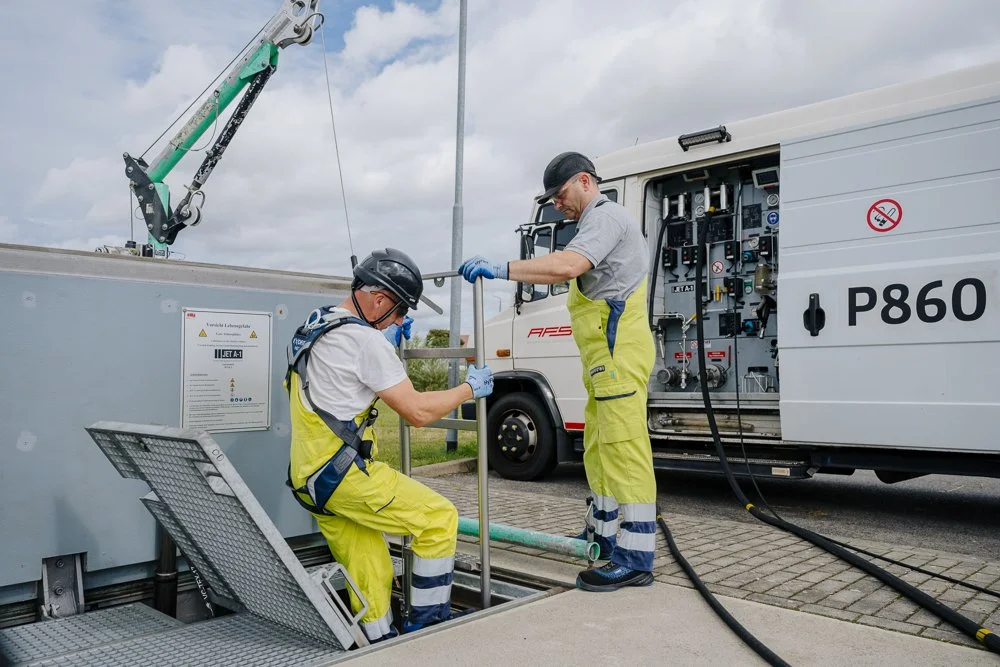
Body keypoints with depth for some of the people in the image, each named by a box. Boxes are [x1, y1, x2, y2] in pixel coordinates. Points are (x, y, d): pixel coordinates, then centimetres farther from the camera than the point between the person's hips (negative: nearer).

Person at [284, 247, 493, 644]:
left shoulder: (317, 325, 13)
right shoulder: (365, 339, -16)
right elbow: (418, 411, -15)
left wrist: (389, 341, 30)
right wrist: (470, 389, -2)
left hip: (309, 478, 10)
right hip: (344, 474, -10)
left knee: (368, 576, 15)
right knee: (439, 518, -1)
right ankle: (427, 624, 6)